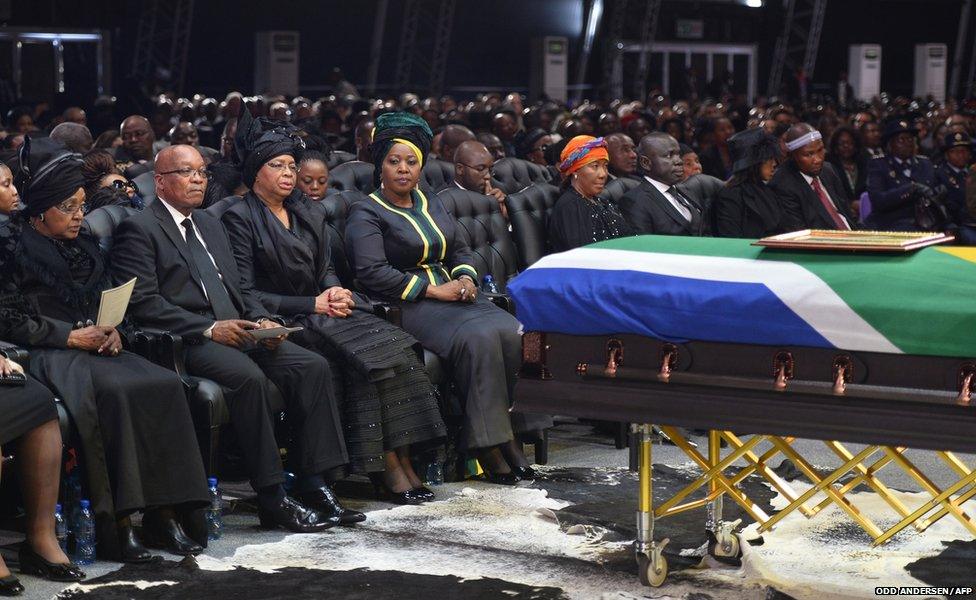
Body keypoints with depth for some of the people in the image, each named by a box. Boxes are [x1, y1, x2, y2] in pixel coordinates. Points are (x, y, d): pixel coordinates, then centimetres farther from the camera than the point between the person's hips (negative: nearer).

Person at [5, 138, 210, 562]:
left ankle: (162, 513, -23)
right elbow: (14, 323, -9)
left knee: (165, 385, -22)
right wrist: (72, 336, -14)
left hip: (97, 350, 7)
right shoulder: (19, 252, -1)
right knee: (116, 393, -35)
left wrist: (113, 331, 0)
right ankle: (114, 522, -32)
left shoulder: (85, 249, 22)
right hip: (49, 356, -7)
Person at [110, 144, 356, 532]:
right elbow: (143, 303, -11)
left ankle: (312, 485, -15)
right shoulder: (140, 230, 0)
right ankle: (272, 500, -26)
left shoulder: (210, 225, 26)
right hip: (187, 341, -8)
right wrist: (209, 329, -18)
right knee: (250, 377, -34)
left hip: (238, 330, 8)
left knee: (313, 366, -14)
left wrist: (261, 320, 4)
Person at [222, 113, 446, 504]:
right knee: (364, 357, -29)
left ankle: (403, 459, -24)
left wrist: (337, 292, -4)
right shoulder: (240, 218, -3)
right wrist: (312, 304, -13)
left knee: (395, 347, -21)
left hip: (323, 309, 6)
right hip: (283, 322, -6)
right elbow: (246, 293, -9)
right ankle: (387, 466, -25)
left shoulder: (308, 215, 18)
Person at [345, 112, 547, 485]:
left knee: (514, 333, -22)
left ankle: (508, 436, -19)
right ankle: (486, 444, -26)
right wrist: (433, 289, -17)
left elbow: (461, 251, 22)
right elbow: (372, 273, -15)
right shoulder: (366, 214, -2)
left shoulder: (432, 205, 21)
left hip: (450, 294, 7)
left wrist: (466, 279, -2)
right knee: (479, 337, -32)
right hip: (406, 305, -7)